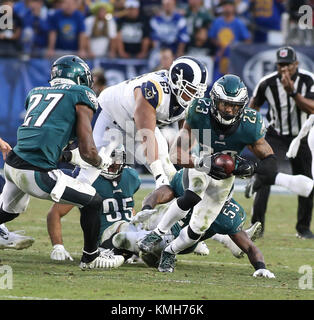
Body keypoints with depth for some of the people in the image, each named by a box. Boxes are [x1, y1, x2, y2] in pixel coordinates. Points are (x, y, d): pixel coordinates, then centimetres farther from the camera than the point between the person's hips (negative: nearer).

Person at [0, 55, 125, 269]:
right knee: (93, 202, 8)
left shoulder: (36, 93, 20)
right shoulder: (81, 95, 2)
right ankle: (91, 258, 21)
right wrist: (102, 162, 16)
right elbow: (87, 151, -4)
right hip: (37, 174, -7)